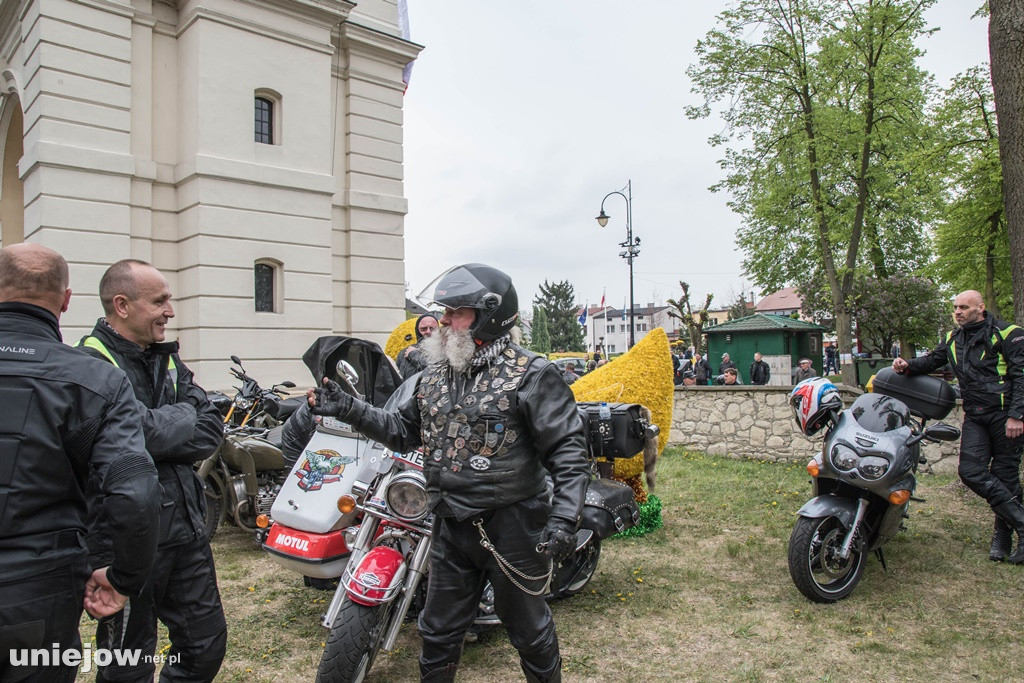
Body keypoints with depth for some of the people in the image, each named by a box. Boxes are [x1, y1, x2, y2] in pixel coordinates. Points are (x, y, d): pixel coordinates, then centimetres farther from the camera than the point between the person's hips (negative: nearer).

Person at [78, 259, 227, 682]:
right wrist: (185, 416, -7)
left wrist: (159, 432, -15)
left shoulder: (167, 361, 11)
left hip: (185, 524, 7)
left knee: (207, 646, 18)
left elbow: (212, 430, 2)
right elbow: (142, 433, -27)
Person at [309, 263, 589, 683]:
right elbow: (403, 430, 14)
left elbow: (567, 450, -16)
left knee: (528, 627, 16)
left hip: (511, 527, -6)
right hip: (451, 527, 6)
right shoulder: (435, 375, 7)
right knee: (438, 631, 20)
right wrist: (347, 409, 3)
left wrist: (564, 519, -25)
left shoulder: (530, 374, -15)